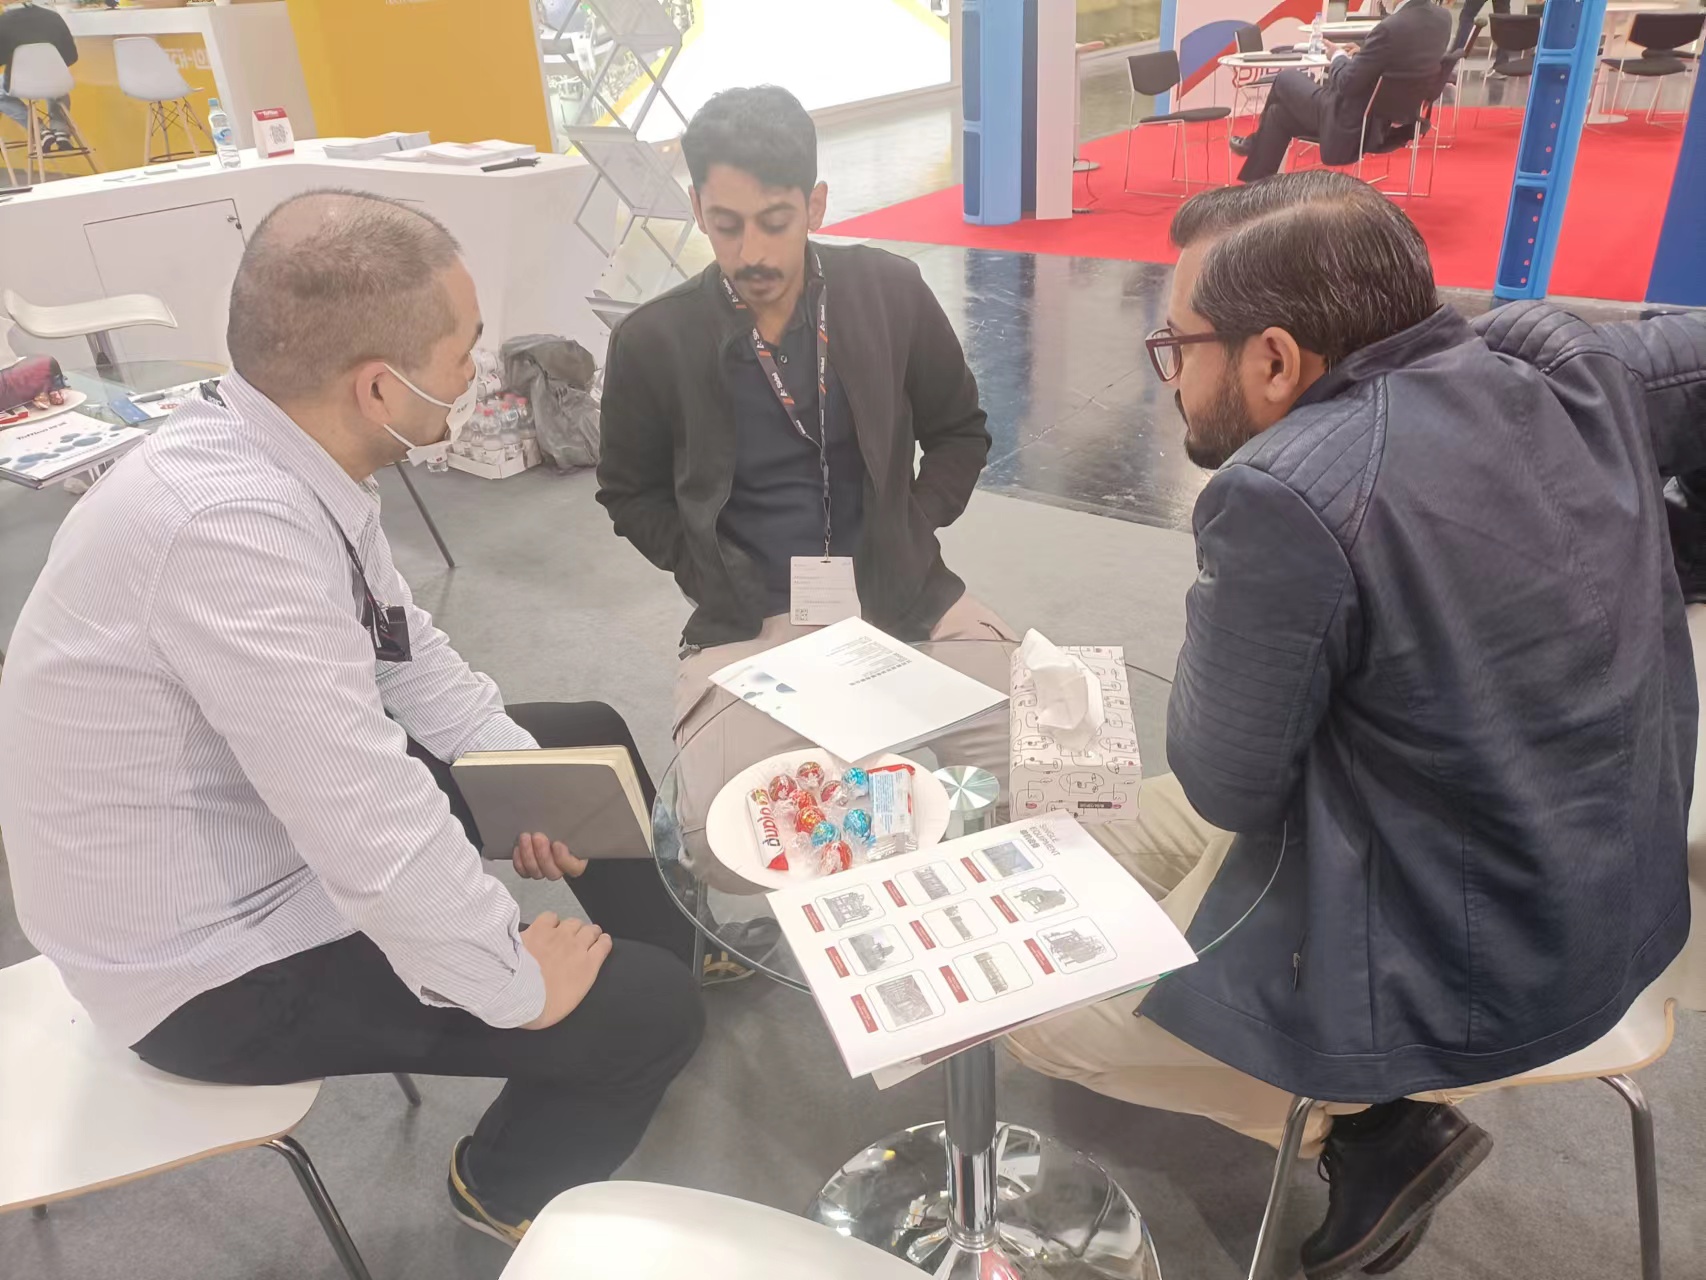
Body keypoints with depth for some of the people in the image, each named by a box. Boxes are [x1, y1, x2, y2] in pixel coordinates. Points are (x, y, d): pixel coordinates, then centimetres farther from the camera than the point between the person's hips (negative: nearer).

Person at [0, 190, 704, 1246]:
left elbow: (399, 642, 7)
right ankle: (509, 1189, 24)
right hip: (216, 961, -8)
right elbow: (380, 838, -34)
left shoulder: (279, 457, -9)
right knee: (646, 1011, -8)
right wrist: (516, 984, -19)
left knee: (589, 742, 13)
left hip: (280, 810, 9)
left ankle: (676, 959, 37)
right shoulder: (235, 526, -37)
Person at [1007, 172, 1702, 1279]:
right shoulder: (1564, 359, -7)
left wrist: (1230, 597, -6)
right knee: (1132, 845, 21)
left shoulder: (1288, 496, -29)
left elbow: (1225, 784, -18)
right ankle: (1369, 1092, 24)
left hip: (1462, 969, -8)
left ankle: (1374, 1126, 10)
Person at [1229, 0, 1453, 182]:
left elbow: (1347, 84, -22)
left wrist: (1339, 56, -2)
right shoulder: (1442, 18, -5)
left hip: (1355, 123, -9)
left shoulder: (1391, 27, -32)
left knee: (1285, 79, 17)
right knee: (1279, 111, 24)